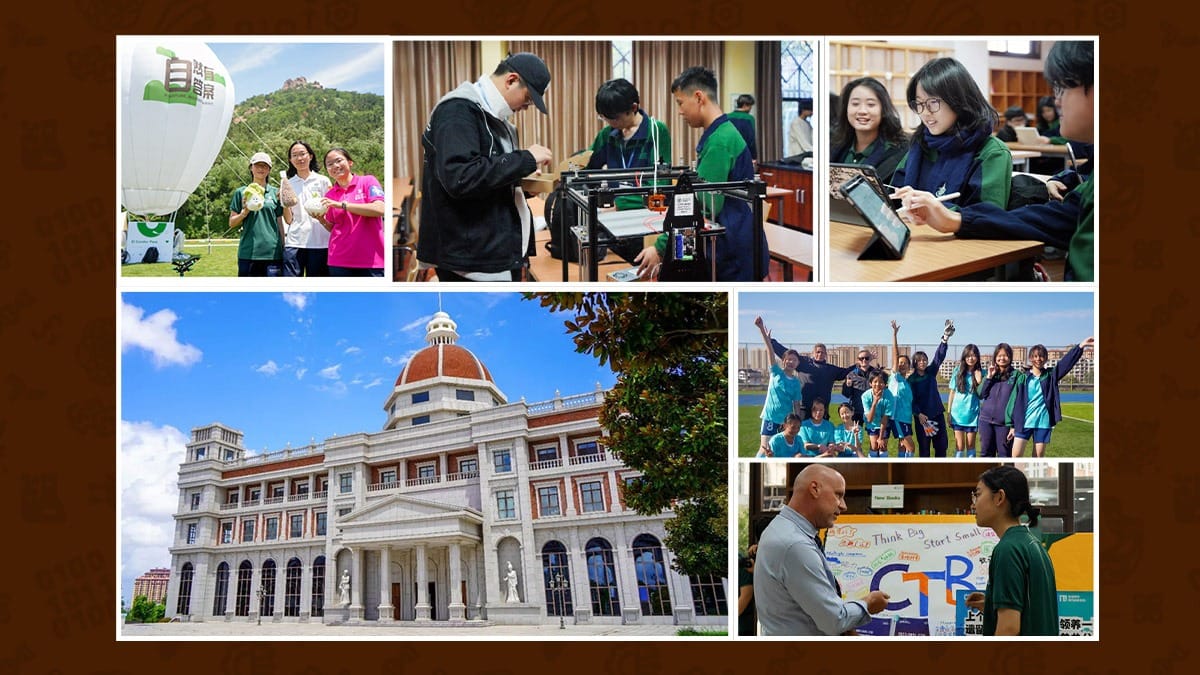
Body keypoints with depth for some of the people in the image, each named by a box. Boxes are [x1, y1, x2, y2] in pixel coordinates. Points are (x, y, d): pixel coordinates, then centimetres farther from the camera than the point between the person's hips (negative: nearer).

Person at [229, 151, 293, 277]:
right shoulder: (241, 192, 8)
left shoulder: (275, 193, 10)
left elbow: (280, 223, 13)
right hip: (248, 252, -1)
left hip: (272, 252, 1)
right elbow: (232, 223, 6)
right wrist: (245, 212, -8)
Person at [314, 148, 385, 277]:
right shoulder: (329, 195, 13)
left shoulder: (368, 181, 2)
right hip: (340, 261, 3)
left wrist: (342, 205, -15)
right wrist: (321, 219, -2)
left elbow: (380, 209, -14)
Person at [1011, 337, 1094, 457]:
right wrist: (1012, 425, 1)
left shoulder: (1051, 376, 6)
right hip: (1023, 423, -1)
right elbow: (1015, 401, 4)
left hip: (1043, 423, 1)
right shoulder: (1023, 378, 3)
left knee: (1039, 457, 5)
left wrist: (1081, 346, -21)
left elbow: (1067, 362, -7)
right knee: (1016, 455, -8)